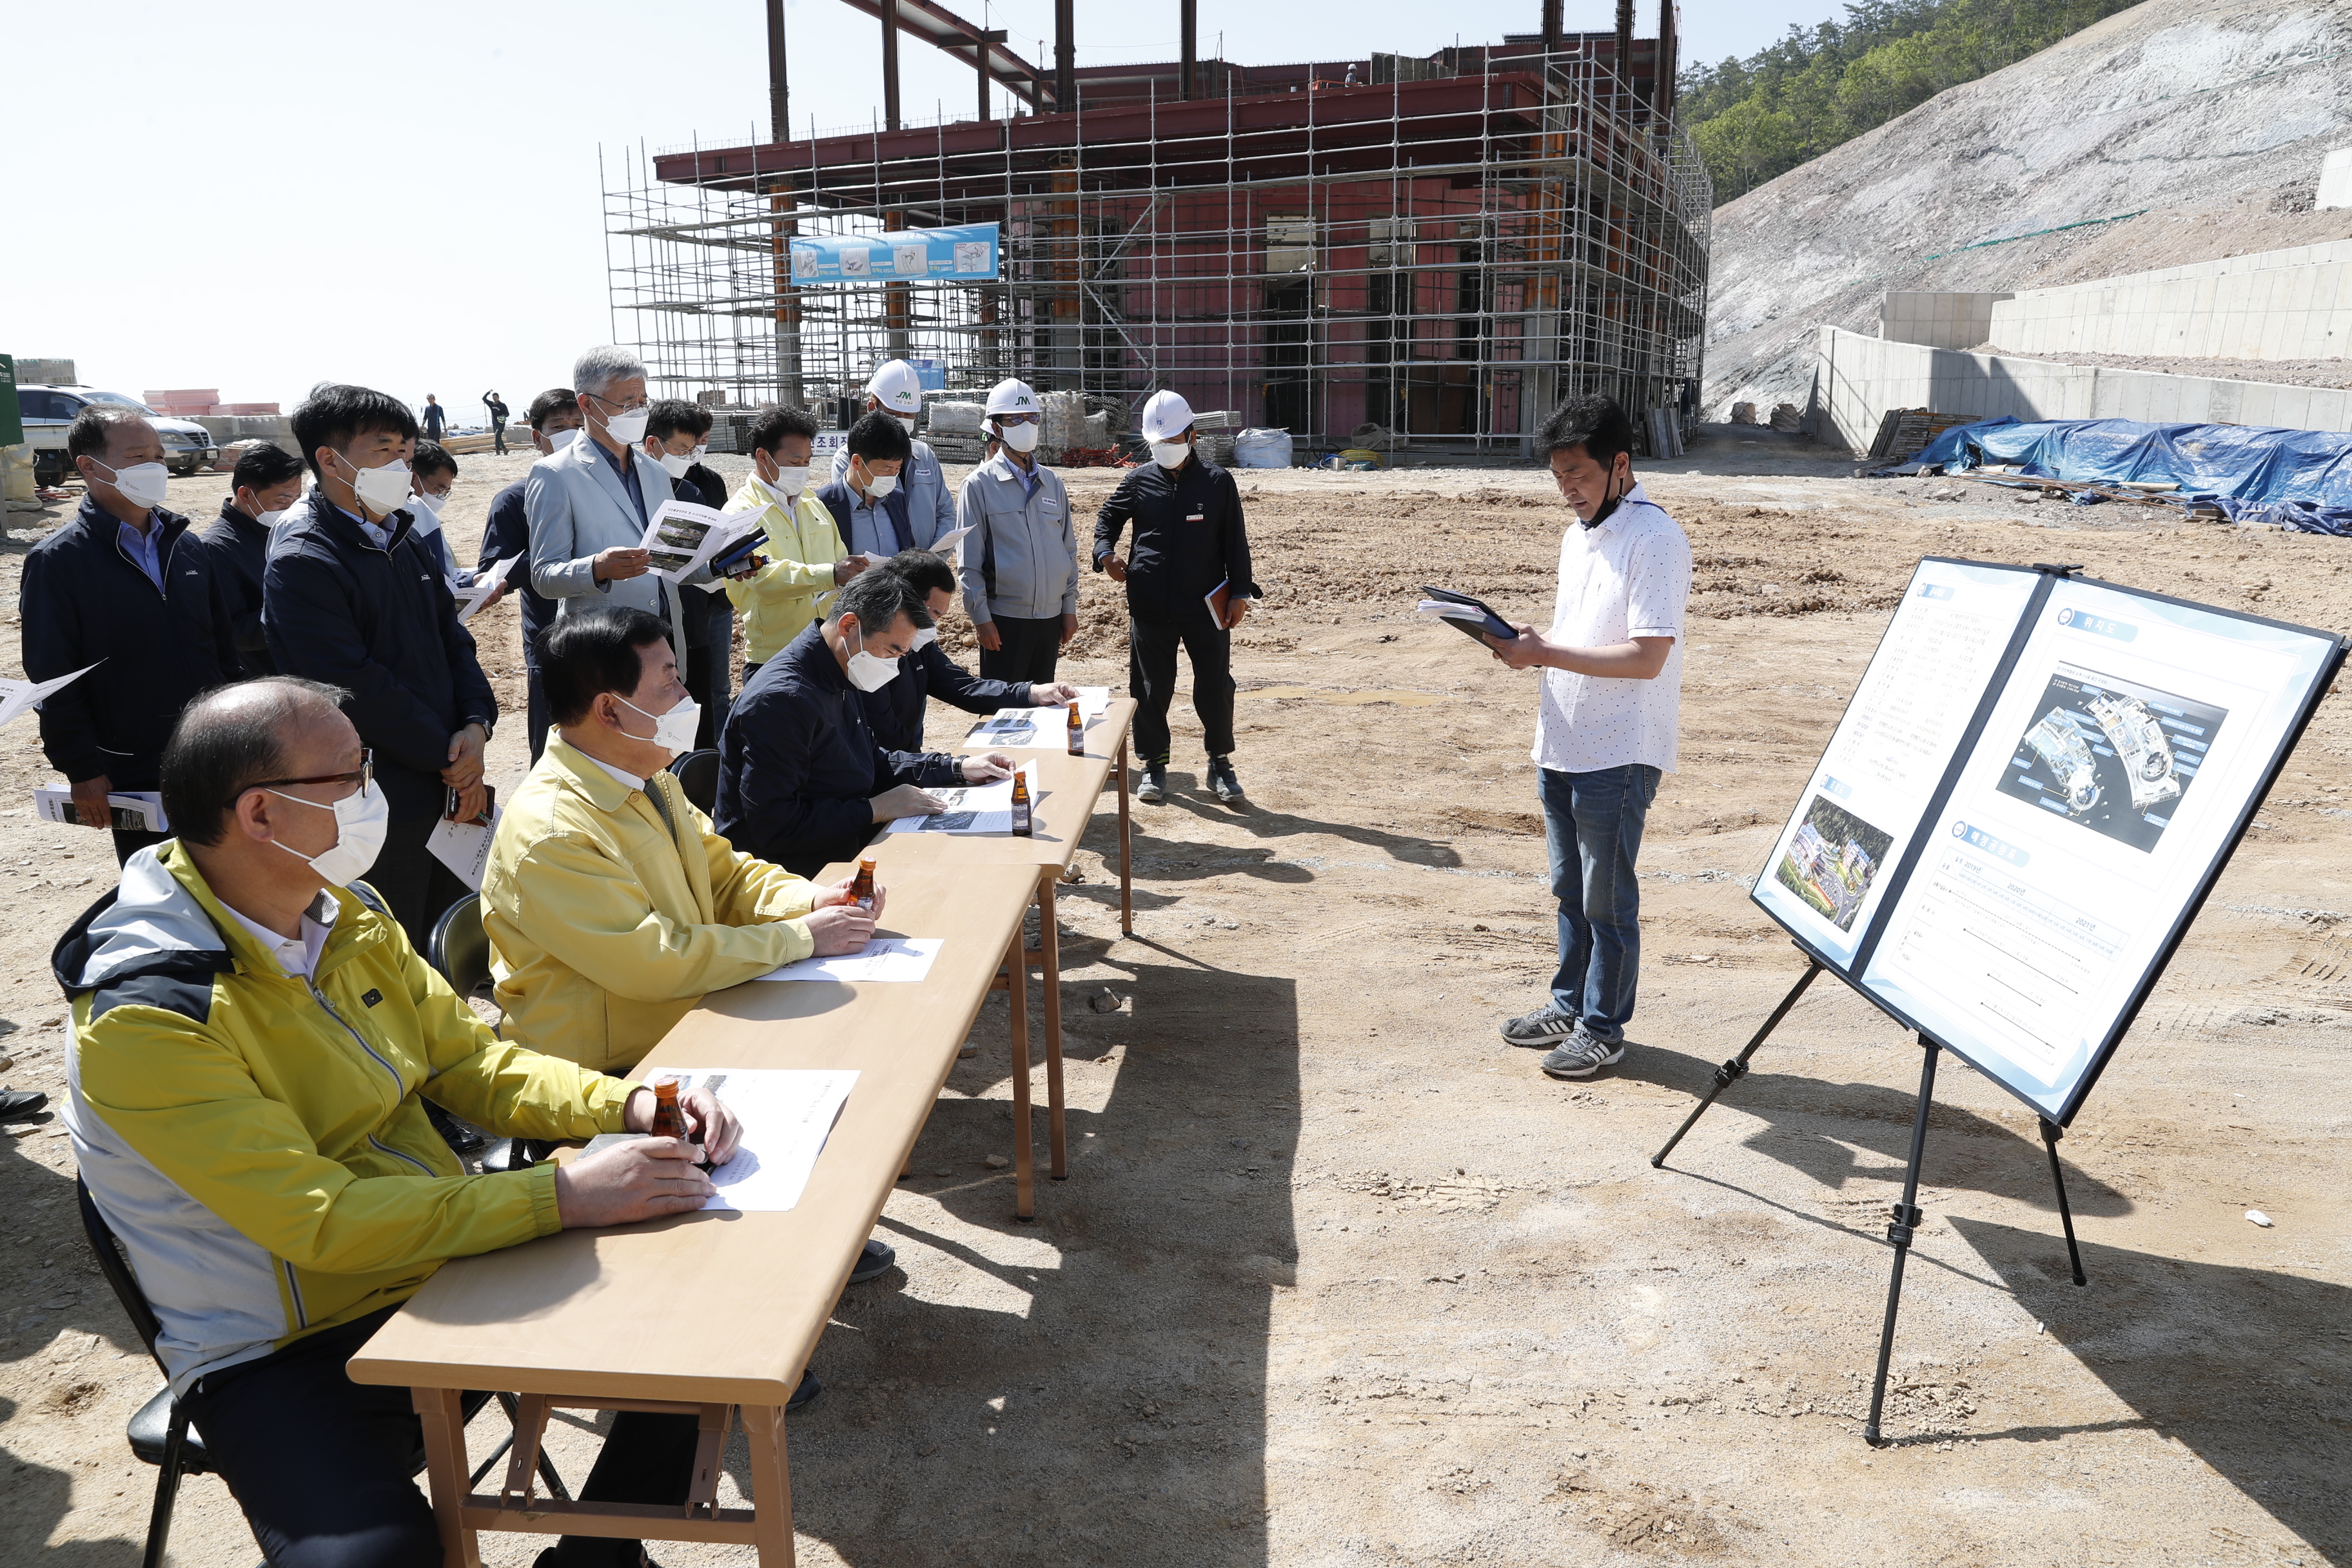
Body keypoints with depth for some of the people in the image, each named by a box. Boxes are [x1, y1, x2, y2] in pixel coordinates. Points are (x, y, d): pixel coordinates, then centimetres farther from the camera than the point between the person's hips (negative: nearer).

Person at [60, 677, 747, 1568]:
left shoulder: (348, 917, 2)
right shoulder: (146, 1018, -22)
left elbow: (468, 1060, 7)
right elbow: (323, 1221, -26)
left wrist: (629, 1106, -10)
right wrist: (562, 1196, -28)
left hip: (443, 1272, 7)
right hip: (287, 1357, -6)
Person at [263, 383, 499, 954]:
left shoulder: (404, 537, 11)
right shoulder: (301, 565, -14)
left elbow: (452, 636, 12)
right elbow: (359, 688, -19)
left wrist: (476, 726, -4)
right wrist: (448, 757, -13)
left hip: (450, 784, 8)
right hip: (379, 805, -7)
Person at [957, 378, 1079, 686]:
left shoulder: (1052, 483, 10)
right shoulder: (980, 484, -5)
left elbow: (1068, 549, 14)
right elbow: (969, 560, -7)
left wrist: (1070, 607, 10)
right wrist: (981, 617, -11)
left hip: (1050, 616, 5)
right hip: (1004, 617, -5)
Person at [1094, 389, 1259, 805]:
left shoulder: (1217, 482, 0)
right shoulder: (1139, 481, 3)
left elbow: (1235, 542, 3)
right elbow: (1107, 517, 18)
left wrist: (1240, 592, -2)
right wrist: (1105, 552, -1)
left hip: (1207, 606, -1)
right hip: (1150, 607, 1)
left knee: (1215, 686, 4)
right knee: (1151, 689, 7)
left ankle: (1220, 763, 19)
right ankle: (1154, 765, 21)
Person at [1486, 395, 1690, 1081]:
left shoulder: (1655, 540, -15)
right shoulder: (1578, 536, 13)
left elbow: (1646, 657, -22)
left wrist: (1546, 653, -22)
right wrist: (1531, 642, 1)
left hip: (1618, 754, -8)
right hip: (1561, 743, 8)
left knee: (1607, 895, 2)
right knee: (1569, 888, 18)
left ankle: (1604, 1026, 15)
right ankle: (1569, 1003, 32)